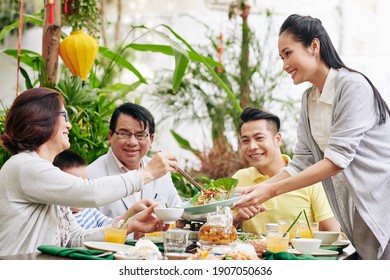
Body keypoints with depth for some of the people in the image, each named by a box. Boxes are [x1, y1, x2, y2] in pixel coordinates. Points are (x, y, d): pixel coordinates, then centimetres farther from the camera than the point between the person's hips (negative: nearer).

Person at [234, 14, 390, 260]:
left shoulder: (352, 86, -16)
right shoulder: (309, 99, 10)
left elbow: (337, 160, -22)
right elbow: (301, 163, 9)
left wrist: (272, 190, -23)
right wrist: (256, 189, -4)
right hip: (356, 212, 7)